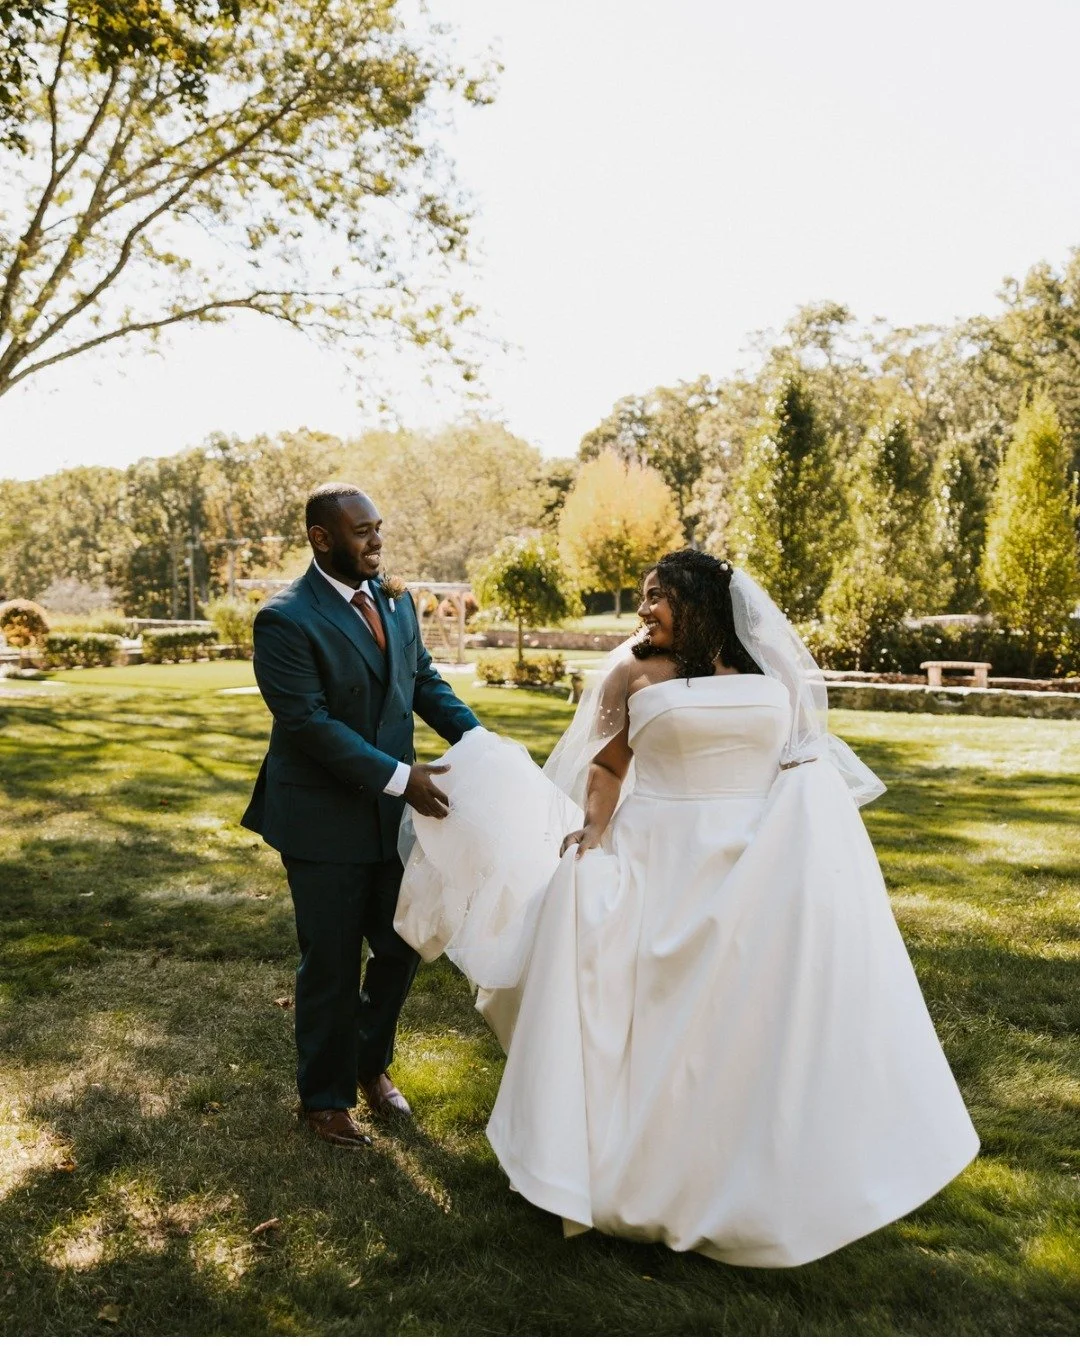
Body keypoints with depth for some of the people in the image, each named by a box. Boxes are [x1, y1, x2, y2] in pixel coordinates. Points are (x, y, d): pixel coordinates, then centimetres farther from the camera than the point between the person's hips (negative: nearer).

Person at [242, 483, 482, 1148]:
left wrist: (479, 738, -8)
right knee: (333, 967, 8)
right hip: (324, 819, -6)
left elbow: (425, 680, 9)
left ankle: (371, 1062, 42)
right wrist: (402, 777, -25)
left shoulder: (396, 601, 5)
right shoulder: (286, 619, -17)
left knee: (402, 948, 15)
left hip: (392, 813, 6)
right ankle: (326, 1096, 31)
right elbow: (310, 722, -22)